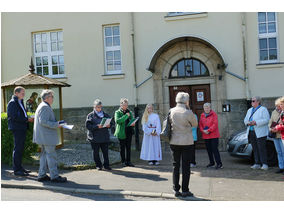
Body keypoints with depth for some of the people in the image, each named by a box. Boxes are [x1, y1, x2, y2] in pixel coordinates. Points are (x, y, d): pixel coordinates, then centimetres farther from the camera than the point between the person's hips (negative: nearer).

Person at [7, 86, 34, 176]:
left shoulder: (20, 102, 18)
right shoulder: (12, 103, -11)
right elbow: (15, 117, -19)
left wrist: (28, 119, 7)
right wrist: (27, 119, -19)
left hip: (22, 128, 9)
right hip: (17, 128, -9)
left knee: (21, 148, 13)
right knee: (17, 148, -5)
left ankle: (19, 167, 22)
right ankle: (16, 170, 1)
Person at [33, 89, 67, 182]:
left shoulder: (42, 106, 19)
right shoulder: (45, 107, -16)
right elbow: (43, 121, -23)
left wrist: (56, 123, 17)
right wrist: (56, 125, -19)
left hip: (43, 136, 11)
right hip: (47, 136, -11)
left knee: (44, 154, 15)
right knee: (51, 155, -5)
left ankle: (42, 175, 20)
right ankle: (54, 176, 1)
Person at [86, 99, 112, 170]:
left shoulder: (105, 115, 10)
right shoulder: (90, 115, -2)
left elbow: (110, 122, 17)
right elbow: (88, 126, -11)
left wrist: (109, 125, -6)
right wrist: (97, 126, -22)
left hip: (105, 137, 3)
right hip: (95, 138, -3)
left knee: (105, 152, 5)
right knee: (96, 152, 6)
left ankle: (106, 165, 16)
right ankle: (98, 165, 21)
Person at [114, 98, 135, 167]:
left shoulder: (129, 112, 12)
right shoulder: (117, 112, -3)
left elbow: (132, 120, 22)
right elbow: (117, 121, -20)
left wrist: (133, 123, -2)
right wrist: (126, 115, -20)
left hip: (129, 132, 4)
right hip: (121, 132, -4)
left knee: (128, 147, 6)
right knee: (122, 147, 4)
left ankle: (128, 161, 13)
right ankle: (123, 161, 13)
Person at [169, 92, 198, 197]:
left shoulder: (171, 111, 0)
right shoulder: (188, 113, -13)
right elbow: (195, 124, 3)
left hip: (174, 142, 4)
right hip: (186, 142, -4)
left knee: (175, 166, 11)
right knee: (185, 167, 5)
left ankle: (176, 190, 14)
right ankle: (185, 190, 9)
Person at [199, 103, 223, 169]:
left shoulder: (214, 114, -5)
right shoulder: (202, 115, 10)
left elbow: (215, 124, -13)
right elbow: (200, 124, 8)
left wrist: (208, 130, -18)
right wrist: (203, 131, -10)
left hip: (214, 135, -5)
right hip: (205, 136, 5)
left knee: (215, 149, -9)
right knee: (209, 150, 10)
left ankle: (219, 164, -4)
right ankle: (211, 163, 22)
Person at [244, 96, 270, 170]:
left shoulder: (263, 109, -1)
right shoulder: (250, 110, 20)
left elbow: (266, 120, -12)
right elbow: (245, 120, 18)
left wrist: (256, 122, -19)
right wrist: (248, 123, -5)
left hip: (260, 133, -6)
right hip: (251, 133, 6)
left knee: (262, 148, -7)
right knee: (255, 149, 5)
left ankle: (264, 164, -3)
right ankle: (257, 164, 10)